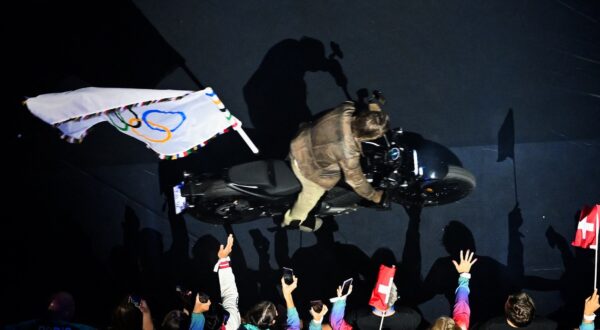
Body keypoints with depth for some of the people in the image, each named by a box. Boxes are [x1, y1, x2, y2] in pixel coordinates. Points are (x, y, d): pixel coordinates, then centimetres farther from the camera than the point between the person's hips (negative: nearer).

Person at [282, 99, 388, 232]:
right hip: (307, 165, -6)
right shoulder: (348, 153, -39)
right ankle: (293, 220, 55)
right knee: (313, 192, 26)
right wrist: (374, 196, -5)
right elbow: (355, 180, -20)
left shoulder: (347, 109, -27)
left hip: (301, 141, 6)